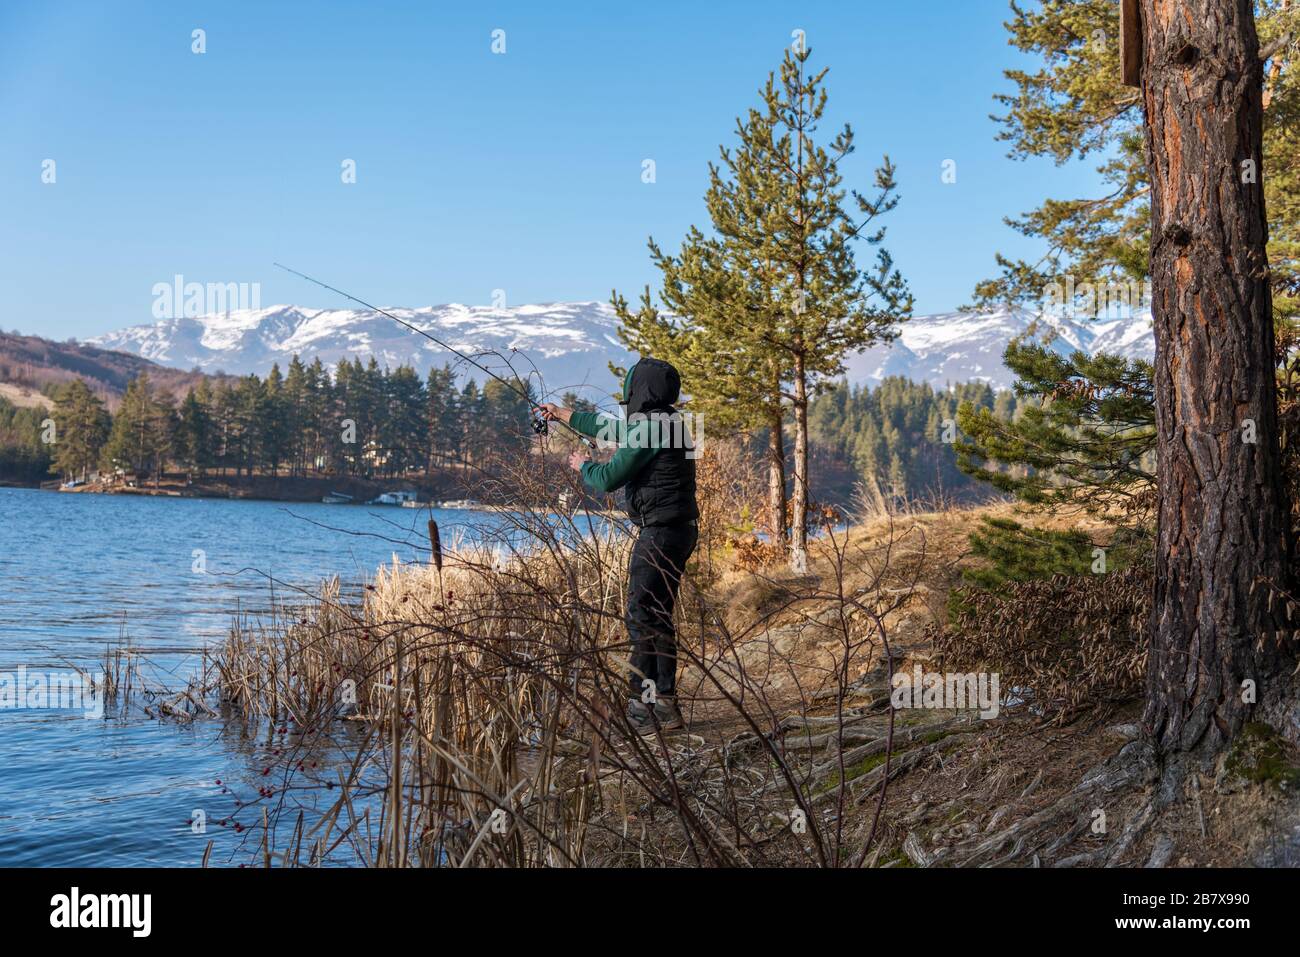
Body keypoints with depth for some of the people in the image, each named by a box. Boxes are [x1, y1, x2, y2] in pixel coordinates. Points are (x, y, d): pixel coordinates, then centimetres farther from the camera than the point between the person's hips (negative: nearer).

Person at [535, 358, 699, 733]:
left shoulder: (649, 428, -17)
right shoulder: (663, 422, 15)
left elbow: (609, 478, -15)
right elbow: (607, 427, 30)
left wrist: (583, 465, 7)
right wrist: (561, 413, 41)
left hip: (659, 533, -10)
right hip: (680, 531, 10)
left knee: (641, 618, -7)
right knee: (659, 617, 14)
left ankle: (642, 709, -5)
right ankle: (666, 706, 19)